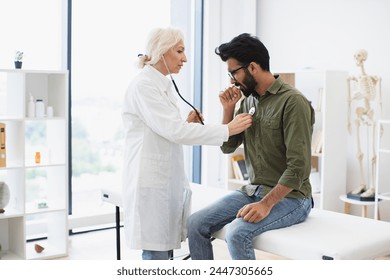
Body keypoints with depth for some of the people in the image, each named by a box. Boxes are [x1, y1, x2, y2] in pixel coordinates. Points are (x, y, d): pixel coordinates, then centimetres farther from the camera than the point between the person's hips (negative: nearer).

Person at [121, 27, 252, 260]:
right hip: (151, 181, -9)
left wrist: (187, 124, 1)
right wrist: (227, 129, -20)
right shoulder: (143, 85, -14)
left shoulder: (162, 85, 14)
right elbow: (174, 132, -22)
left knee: (164, 249, 13)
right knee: (156, 253, -3)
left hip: (166, 180, 9)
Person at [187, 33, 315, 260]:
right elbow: (228, 147, 13)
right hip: (253, 190, 8)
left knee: (237, 233, -29)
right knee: (196, 224, -7)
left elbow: (299, 167, -21)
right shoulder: (248, 101, 8)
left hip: (288, 197, -7)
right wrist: (228, 109, -1)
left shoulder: (293, 102, -16)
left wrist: (266, 204, -28)